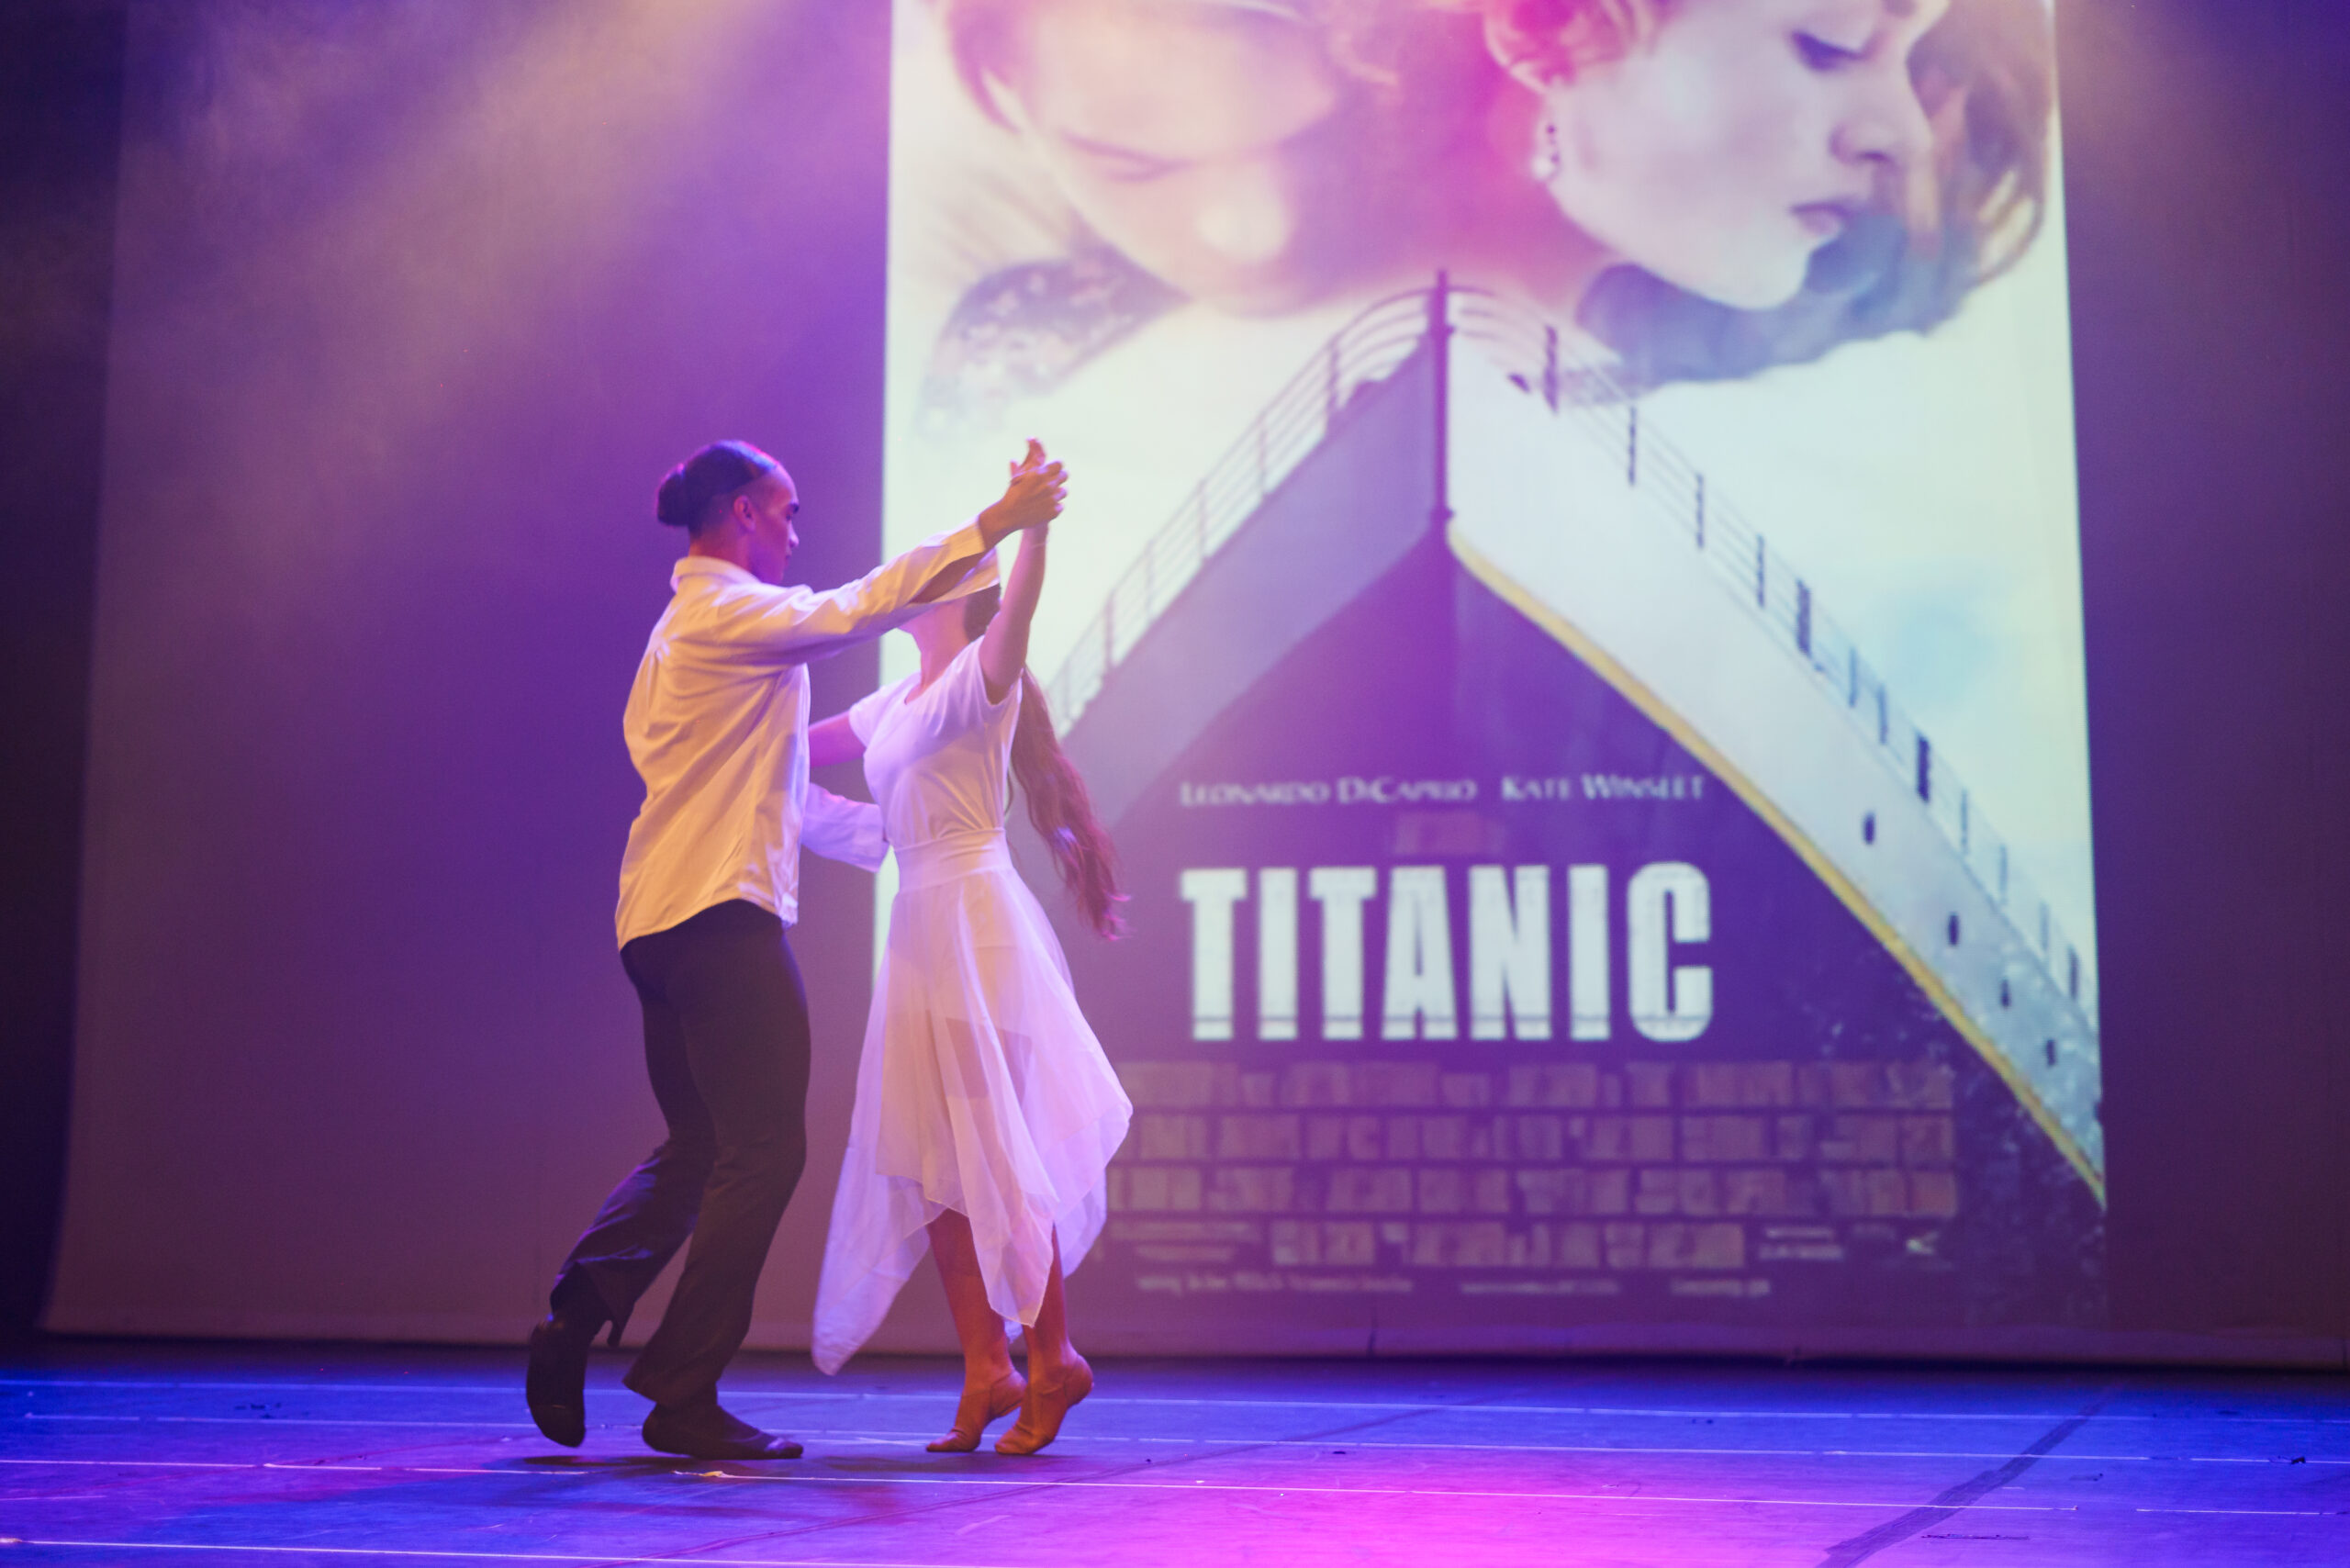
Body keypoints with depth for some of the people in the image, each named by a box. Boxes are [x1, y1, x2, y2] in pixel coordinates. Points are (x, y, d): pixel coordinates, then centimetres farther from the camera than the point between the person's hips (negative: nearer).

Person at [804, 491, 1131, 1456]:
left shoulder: (980, 679, -4)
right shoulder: (895, 705, 19)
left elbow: (1019, 607, -25)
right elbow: (805, 746, 33)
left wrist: (1033, 520, -37)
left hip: (973, 923, -9)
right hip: (921, 926, 9)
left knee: (987, 1150, -7)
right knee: (934, 1154, 6)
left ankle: (1052, 1358, 5)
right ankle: (986, 1369, 11)